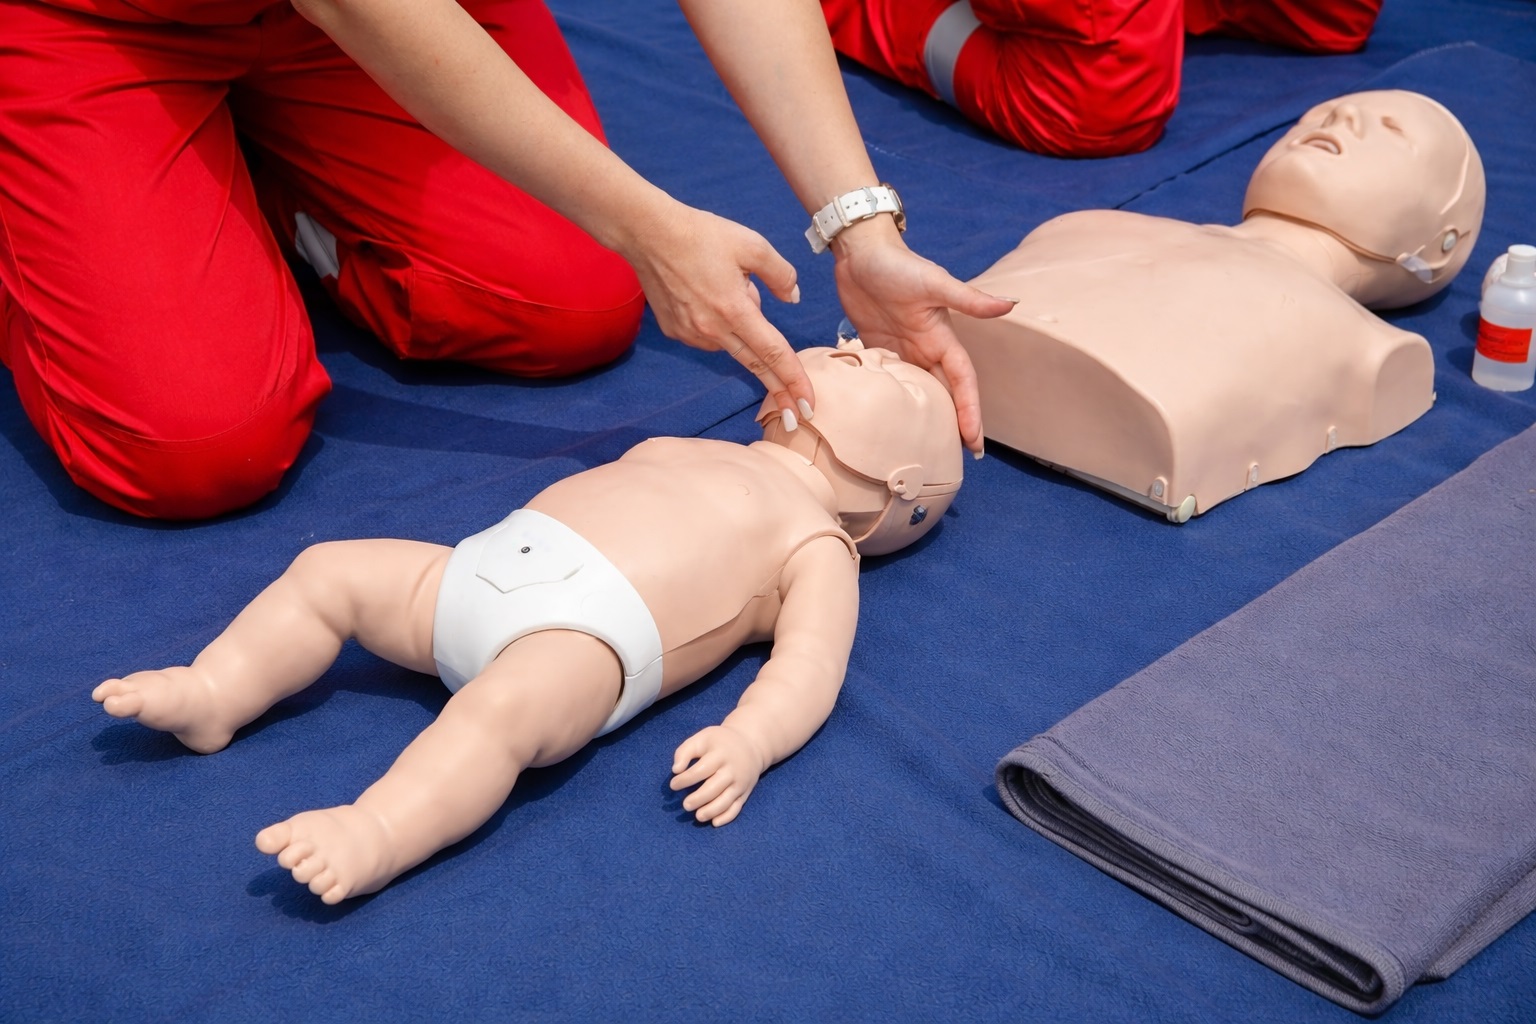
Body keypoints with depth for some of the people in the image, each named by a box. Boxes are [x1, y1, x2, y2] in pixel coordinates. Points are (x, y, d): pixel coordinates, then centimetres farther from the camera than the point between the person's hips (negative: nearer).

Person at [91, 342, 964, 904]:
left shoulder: (818, 546, 8)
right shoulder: (679, 449, 31)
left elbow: (809, 669, -7)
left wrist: (746, 741, -25)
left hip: (588, 636, -8)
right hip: (481, 567, 8)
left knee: (502, 707, -37)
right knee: (328, 569, 5)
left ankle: (373, 837, -45)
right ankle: (213, 695, 5)